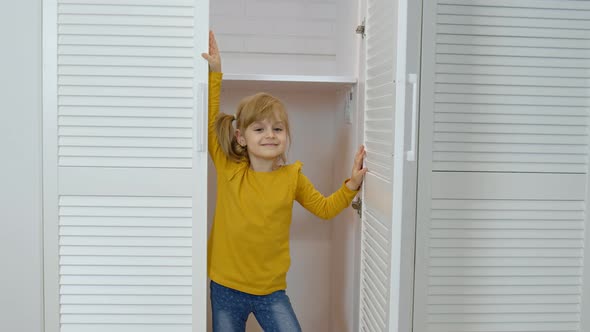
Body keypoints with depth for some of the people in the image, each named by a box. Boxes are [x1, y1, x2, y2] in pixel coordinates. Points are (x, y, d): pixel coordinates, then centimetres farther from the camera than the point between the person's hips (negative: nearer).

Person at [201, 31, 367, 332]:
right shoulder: (228, 170, -6)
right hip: (225, 287, 0)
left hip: (271, 291, 0)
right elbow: (210, 121, -5)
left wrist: (351, 185, -3)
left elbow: (324, 208, 10)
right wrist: (214, 73, -7)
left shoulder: (292, 177, -3)